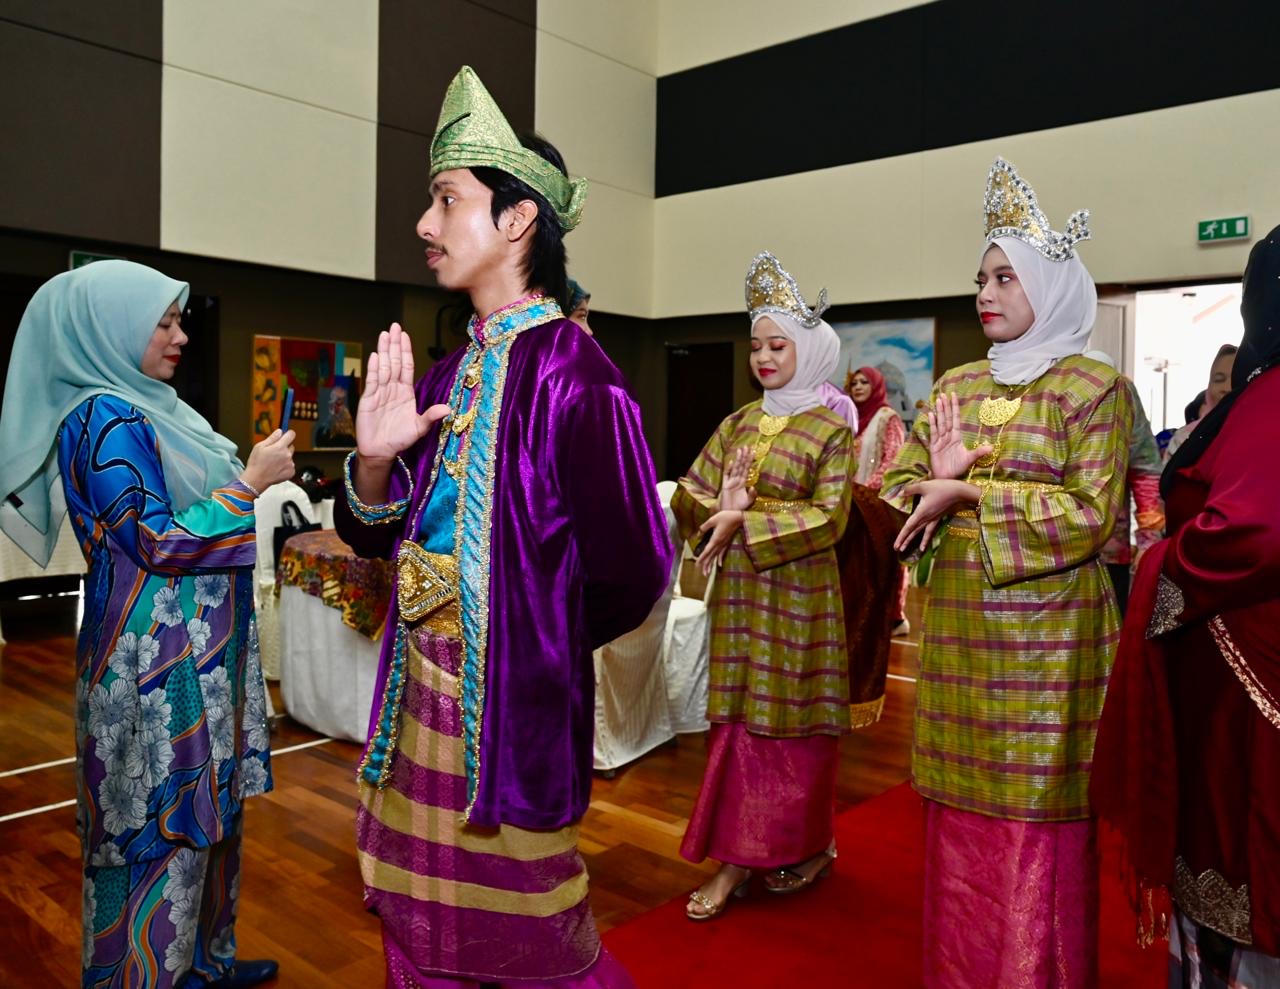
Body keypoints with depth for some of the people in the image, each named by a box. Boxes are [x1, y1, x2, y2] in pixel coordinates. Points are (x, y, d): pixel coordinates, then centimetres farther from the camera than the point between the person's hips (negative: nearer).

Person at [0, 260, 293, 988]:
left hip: (195, 648, 9)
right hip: (156, 657, -9)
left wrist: (251, 476, 12)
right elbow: (156, 544, -19)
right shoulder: (105, 421, -16)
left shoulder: (143, 409, 12)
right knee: (164, 823, 1)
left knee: (206, 809, 18)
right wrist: (250, 482, -16)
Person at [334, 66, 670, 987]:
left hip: (512, 703, -7)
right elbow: (376, 536, 11)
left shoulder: (572, 374, -18)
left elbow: (632, 571, -18)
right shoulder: (446, 377, 5)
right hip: (419, 689, 7)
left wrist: (539, 644, -1)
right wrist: (375, 458, -9)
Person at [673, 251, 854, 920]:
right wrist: (723, 510, -15)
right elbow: (689, 496, 6)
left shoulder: (831, 429, -5)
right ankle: (737, 858, 16)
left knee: (792, 721, 5)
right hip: (738, 590, 5)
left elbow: (829, 518, -15)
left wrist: (746, 522, -19)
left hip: (798, 594, -5)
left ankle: (808, 846, 25)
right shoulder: (738, 424, 11)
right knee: (740, 718, 7)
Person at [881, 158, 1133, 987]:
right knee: (959, 798, 12)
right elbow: (900, 481, 13)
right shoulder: (956, 386, 12)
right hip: (957, 623, 5)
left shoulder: (1094, 387, -5)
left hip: (1045, 629, -5)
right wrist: (932, 486, -10)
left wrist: (969, 494, -16)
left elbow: (1092, 514, -13)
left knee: (1036, 808, 2)